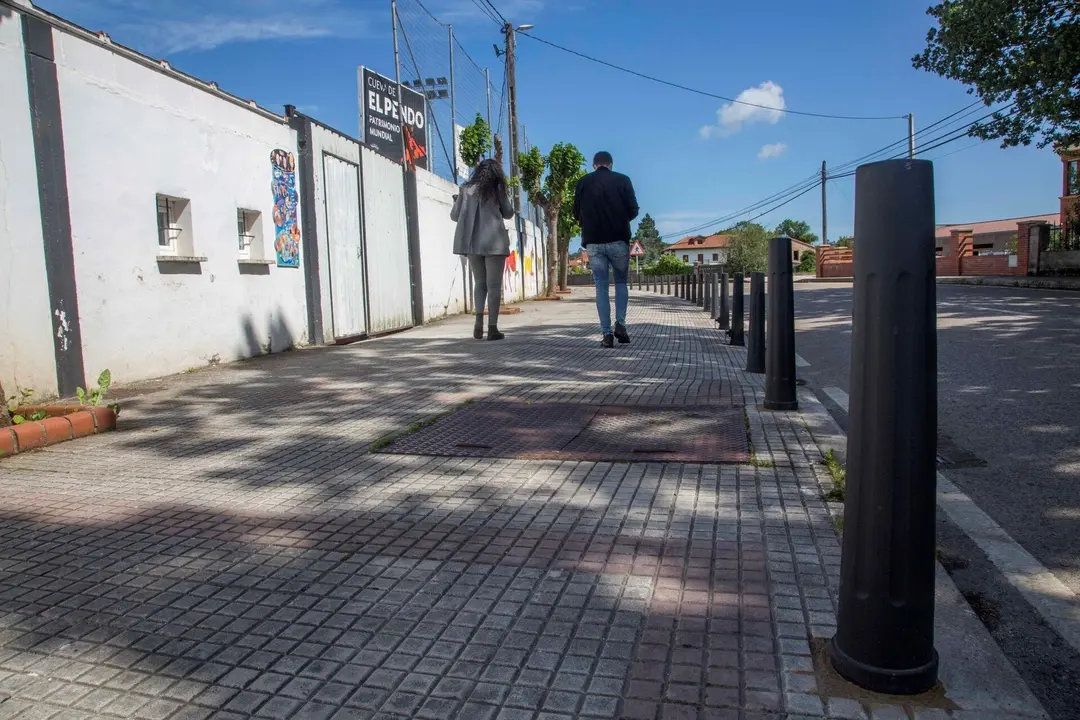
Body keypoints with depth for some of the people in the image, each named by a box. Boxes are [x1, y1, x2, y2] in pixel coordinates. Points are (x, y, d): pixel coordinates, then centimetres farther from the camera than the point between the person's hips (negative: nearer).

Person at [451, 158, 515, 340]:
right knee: (493, 284, 0)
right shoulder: (497, 188, 5)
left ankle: (479, 320, -4)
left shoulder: (466, 189, 9)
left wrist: (458, 200, 30)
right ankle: (492, 327, -5)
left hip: (472, 242, 3)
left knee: (480, 282, 15)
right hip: (494, 242, -3)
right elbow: (508, 213, 12)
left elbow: (455, 216, 10)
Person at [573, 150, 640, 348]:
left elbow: (577, 214, 9)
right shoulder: (622, 180, 2)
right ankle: (620, 324, -2)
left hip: (593, 242, 1)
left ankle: (607, 333, -2)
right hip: (619, 240, -1)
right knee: (621, 282, 15)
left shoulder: (583, 183, 6)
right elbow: (633, 211, 1)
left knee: (601, 286, 5)